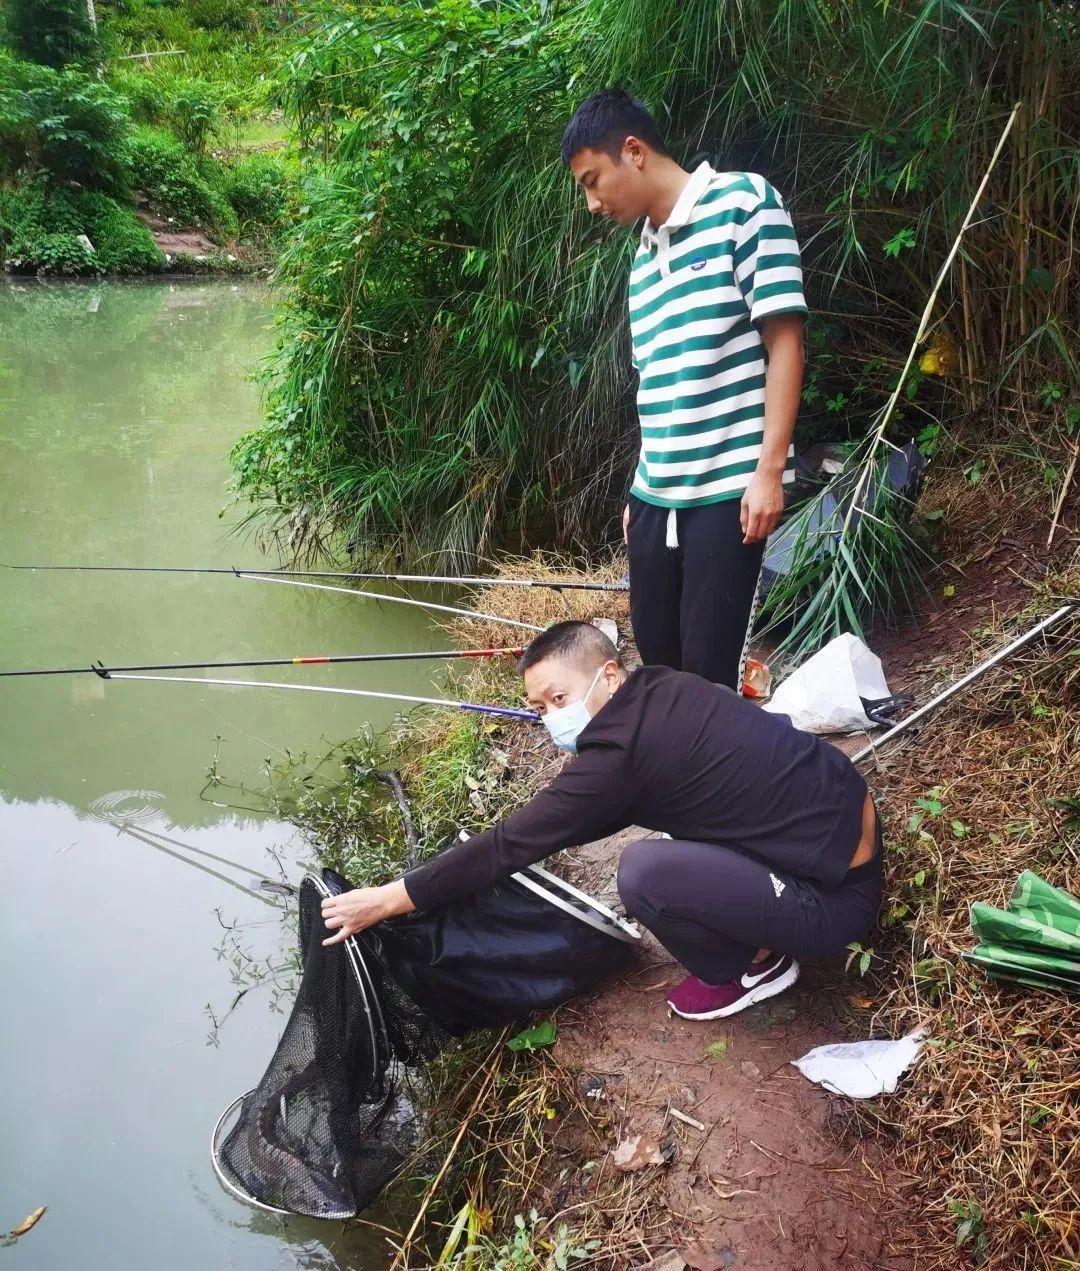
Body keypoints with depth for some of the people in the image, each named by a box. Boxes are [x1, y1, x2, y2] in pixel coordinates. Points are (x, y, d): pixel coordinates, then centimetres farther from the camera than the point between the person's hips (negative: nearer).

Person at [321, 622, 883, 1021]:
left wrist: (386, 900, -8)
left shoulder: (620, 754, -21)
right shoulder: (666, 692, 3)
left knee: (643, 871, -23)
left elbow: (512, 844, -16)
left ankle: (750, 967, 4)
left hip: (834, 898, -9)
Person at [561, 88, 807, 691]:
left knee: (709, 670, -5)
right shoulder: (642, 258, 18)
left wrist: (768, 470, -16)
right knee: (658, 660, 9)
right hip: (655, 495, 7)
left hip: (729, 488, -7)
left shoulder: (743, 201, -3)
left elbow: (785, 341, -9)